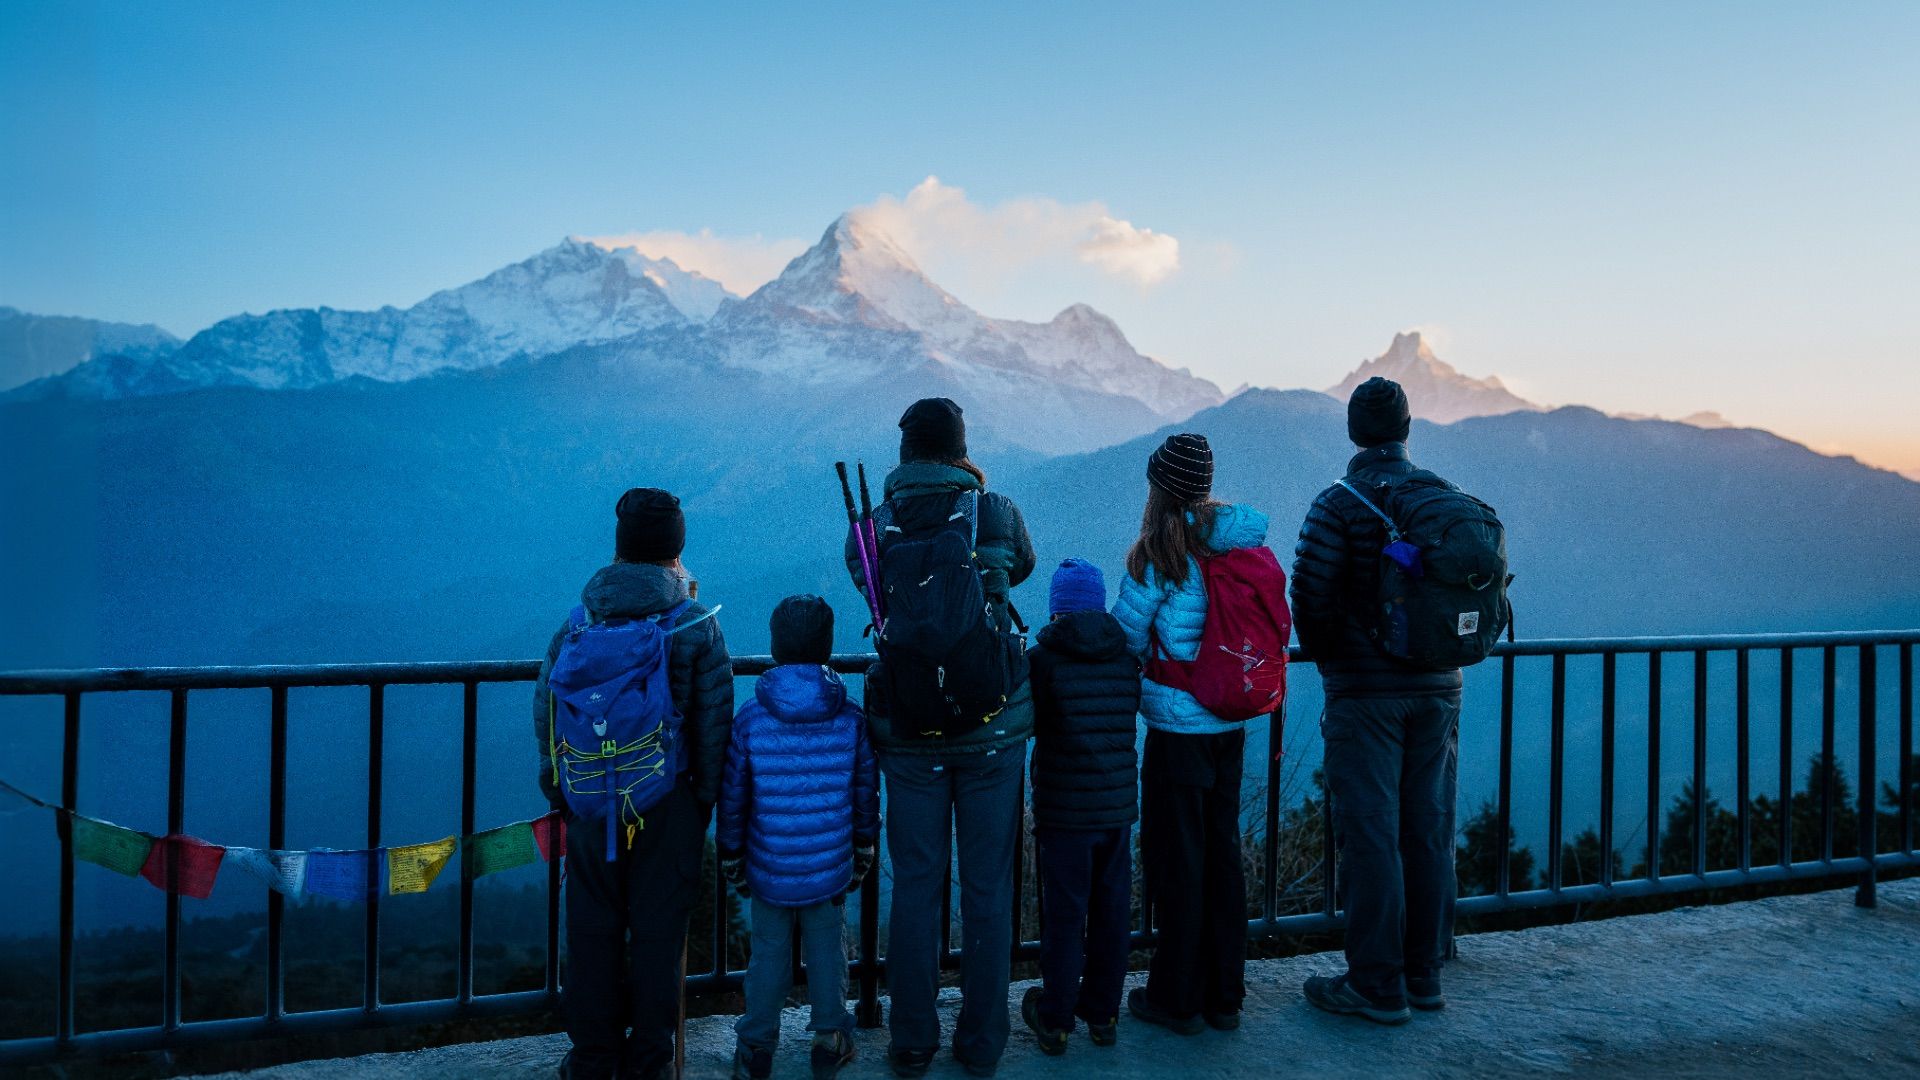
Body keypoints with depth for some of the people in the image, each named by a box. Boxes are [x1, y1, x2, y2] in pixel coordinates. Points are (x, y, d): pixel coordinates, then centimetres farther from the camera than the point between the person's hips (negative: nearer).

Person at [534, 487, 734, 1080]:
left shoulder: (581, 620, -2)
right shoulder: (697, 624, -8)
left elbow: (545, 705, 1)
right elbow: (715, 721, -7)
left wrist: (559, 788, 13)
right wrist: (704, 798, 6)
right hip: (669, 803, -2)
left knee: (593, 929, 14)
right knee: (658, 931, 10)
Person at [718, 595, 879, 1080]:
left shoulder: (750, 717, -12)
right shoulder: (850, 718, -8)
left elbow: (732, 796, -5)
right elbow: (866, 793, 0)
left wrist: (730, 857, 8)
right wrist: (863, 852, 14)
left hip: (769, 867, 0)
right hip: (831, 867, 1)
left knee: (769, 952, 14)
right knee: (826, 949, 16)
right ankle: (830, 1040, 29)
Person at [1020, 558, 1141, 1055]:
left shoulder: (1041, 659, -11)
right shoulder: (1126, 658, 1)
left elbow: (1027, 722, -6)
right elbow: (1132, 710, 10)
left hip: (1064, 810, -3)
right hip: (1118, 806, 4)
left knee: (1064, 913, 7)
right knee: (1111, 911, 14)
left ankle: (1055, 1020, 19)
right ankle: (1103, 1014, 27)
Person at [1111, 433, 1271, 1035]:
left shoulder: (1157, 557, -13)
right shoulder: (1241, 545, 2)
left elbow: (1126, 637, -9)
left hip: (1178, 726, -6)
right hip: (1232, 723, 6)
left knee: (1176, 858, 6)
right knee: (1222, 852, 15)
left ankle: (1178, 998, 18)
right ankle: (1224, 995, 26)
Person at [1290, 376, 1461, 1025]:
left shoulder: (1340, 504, -10)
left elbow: (1311, 594, -13)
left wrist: (1327, 658, 5)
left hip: (1364, 694, -5)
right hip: (1438, 690, 6)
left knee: (1370, 837, 1)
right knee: (1430, 833, 12)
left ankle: (1378, 986, 9)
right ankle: (1425, 975, 24)